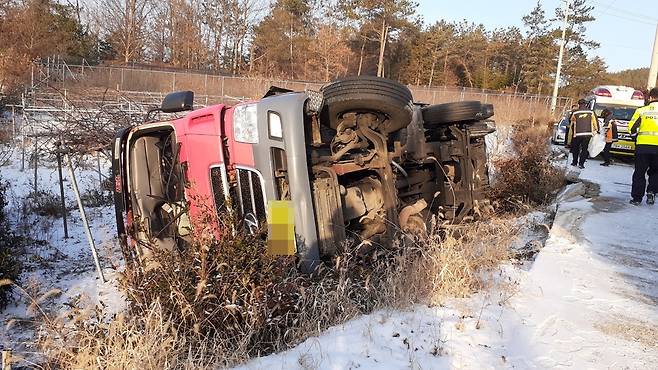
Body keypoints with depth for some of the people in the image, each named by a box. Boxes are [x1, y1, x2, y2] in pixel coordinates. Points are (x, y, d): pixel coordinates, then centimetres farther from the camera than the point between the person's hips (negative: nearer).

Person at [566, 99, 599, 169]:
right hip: (588, 134, 0)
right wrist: (596, 130, 20)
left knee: (575, 148, 16)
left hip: (577, 134, 0)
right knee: (585, 149, 6)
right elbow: (595, 122, 8)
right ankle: (581, 163, 0)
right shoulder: (591, 112, 2)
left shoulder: (575, 113, 0)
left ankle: (575, 162, 21)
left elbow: (571, 125, 8)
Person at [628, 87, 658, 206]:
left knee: (639, 173, 8)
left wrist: (636, 135, 18)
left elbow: (631, 128, -1)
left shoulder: (641, 111, -1)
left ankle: (637, 198, 9)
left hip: (643, 146, -1)